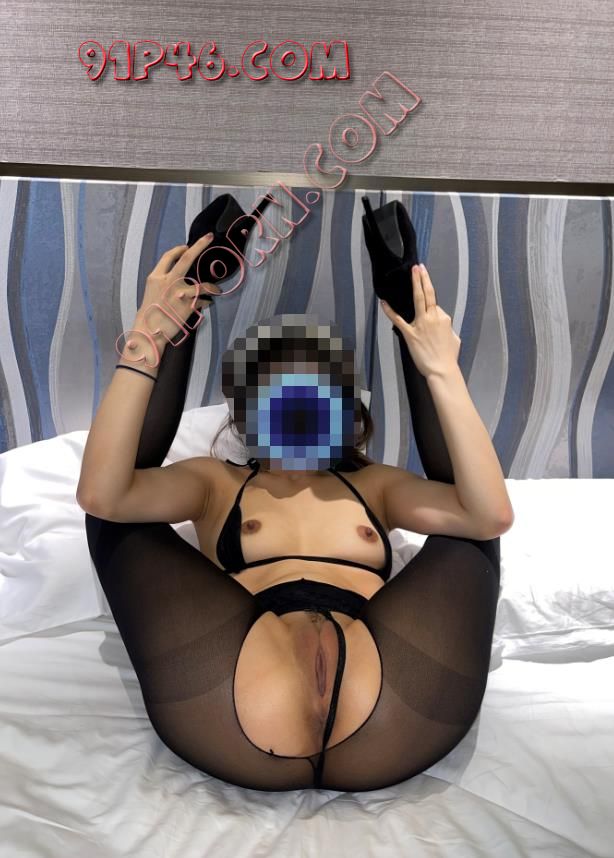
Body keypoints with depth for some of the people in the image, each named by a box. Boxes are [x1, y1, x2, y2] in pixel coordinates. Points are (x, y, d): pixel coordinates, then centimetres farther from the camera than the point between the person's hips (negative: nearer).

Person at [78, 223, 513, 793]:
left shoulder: (374, 484, 27)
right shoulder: (215, 481, 25)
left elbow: (493, 514, 8)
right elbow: (100, 495, 3)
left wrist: (443, 372, 2)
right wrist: (146, 341, -2)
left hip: (388, 725, 2)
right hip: (242, 718, -1)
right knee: (118, 509, 0)